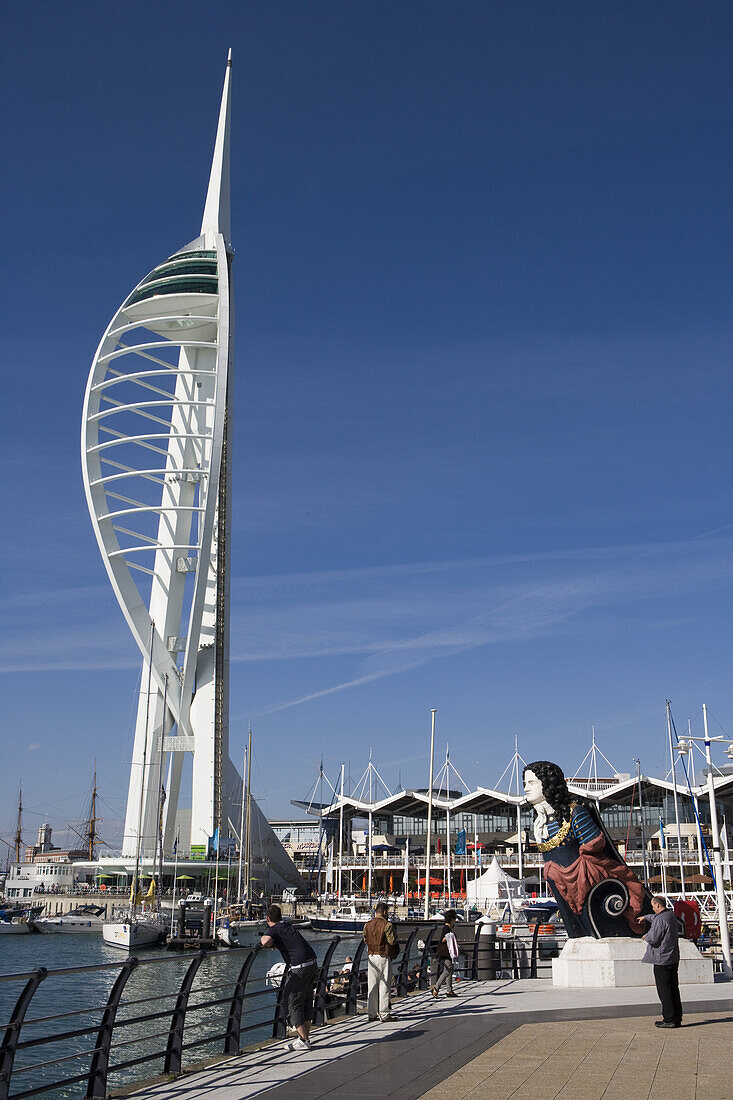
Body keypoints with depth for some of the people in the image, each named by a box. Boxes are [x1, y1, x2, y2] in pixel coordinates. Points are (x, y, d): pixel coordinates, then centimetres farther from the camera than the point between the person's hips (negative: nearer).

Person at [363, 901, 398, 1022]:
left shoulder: (367, 925, 5)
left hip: (371, 957, 5)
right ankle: (384, 1014, 1)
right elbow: (392, 941, -13)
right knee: (384, 986, 0)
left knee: (372, 985, 10)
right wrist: (394, 935, 7)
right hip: (384, 957, -5)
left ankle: (372, 1014, 14)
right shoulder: (386, 924, -12)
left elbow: (366, 940, 12)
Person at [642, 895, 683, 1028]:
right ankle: (677, 1018, 16)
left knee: (664, 990, -3)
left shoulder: (660, 920, -19)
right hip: (674, 959, 9)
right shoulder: (672, 916, 11)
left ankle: (669, 1019, -1)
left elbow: (653, 939, -21)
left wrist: (646, 937, 1)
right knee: (673, 989, 12)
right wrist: (645, 917, 48)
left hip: (662, 960, -9)